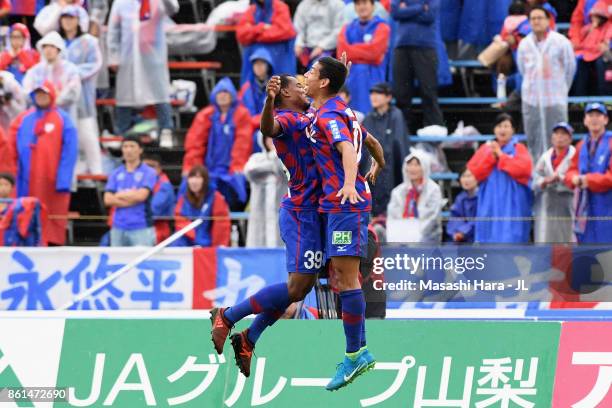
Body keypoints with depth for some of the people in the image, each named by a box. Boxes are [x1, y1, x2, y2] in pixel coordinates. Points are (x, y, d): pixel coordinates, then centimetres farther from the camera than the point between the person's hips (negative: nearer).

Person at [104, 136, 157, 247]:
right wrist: (131, 196, -7)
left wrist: (119, 195, 0)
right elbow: (107, 200, 1)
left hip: (141, 228, -4)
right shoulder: (116, 174, 11)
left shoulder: (148, 173, 0)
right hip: (118, 228, 4)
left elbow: (141, 196, -13)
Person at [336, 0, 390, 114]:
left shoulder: (381, 27, 4)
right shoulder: (347, 28, 16)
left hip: (372, 78, -4)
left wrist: (351, 50, -3)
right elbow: (342, 53, 2)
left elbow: (374, 50, -10)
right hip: (350, 78, 4)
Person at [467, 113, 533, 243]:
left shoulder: (519, 149, 4)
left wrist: (501, 155, -9)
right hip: (489, 206, 3)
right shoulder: (485, 149, 12)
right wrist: (491, 156, -9)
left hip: (512, 205, -3)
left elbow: (524, 169, -13)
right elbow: (473, 172, 4)